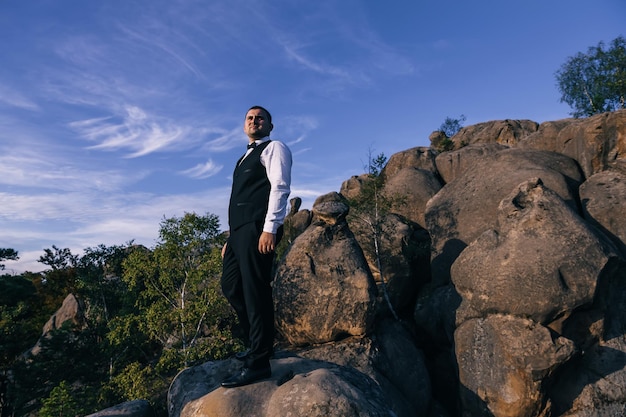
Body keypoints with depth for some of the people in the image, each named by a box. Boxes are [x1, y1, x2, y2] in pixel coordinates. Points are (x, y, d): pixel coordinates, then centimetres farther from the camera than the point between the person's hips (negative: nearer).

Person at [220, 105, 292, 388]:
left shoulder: (274, 148, 3)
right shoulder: (245, 158, 30)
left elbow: (280, 188, -12)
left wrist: (270, 228, -23)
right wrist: (231, 237, 23)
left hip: (258, 228, -10)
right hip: (240, 230, 10)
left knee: (256, 292, -9)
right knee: (231, 287, 11)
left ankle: (259, 363, -2)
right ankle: (259, 343, 24)